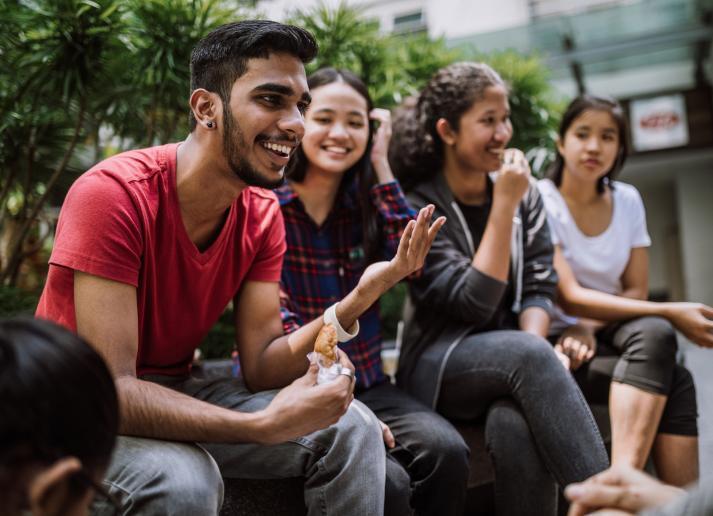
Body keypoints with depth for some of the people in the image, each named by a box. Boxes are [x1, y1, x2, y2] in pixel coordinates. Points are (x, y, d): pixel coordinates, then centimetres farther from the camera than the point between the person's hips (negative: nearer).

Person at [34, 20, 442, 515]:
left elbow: (261, 367, -11)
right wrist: (265, 424, -39)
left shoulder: (263, 213, -6)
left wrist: (355, 301, -26)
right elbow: (110, 390, -31)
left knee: (351, 429, -9)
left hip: (177, 394, 6)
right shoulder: (112, 194, -26)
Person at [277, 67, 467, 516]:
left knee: (447, 450, -24)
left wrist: (380, 164, -4)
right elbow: (276, 322, -12)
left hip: (366, 384, 5)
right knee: (386, 479, -29)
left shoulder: (365, 203, 11)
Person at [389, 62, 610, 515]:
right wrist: (503, 206, -18)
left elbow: (539, 288, 3)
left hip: (512, 359, 3)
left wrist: (532, 349, -18)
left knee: (517, 426, -34)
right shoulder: (418, 206, -7)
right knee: (529, 354, -35)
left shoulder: (525, 195, 8)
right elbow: (475, 302, -17)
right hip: (441, 365, -3)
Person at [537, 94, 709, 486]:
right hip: (555, 338, -4)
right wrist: (669, 312, -22)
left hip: (608, 334, 4)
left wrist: (591, 326, -17)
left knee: (653, 333, -30)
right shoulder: (539, 201, -10)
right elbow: (569, 298, -17)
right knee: (673, 380, -27)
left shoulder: (628, 200, 6)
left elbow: (636, 292, 4)